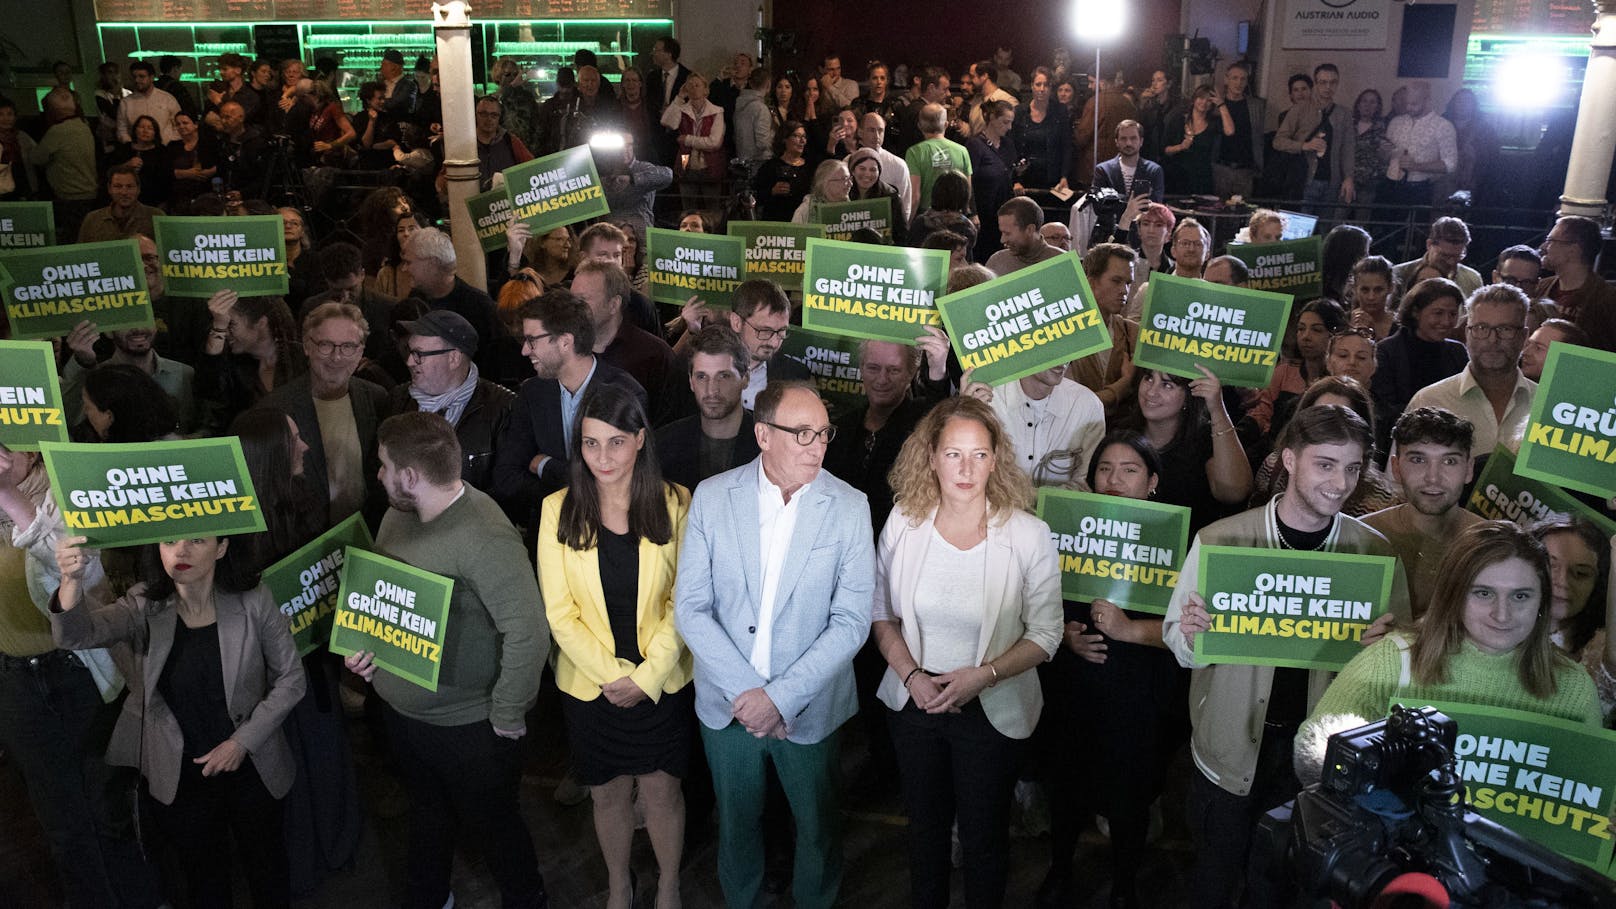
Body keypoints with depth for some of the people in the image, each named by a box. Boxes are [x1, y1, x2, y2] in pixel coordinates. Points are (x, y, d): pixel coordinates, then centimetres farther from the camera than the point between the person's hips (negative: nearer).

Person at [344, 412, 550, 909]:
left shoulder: (485, 537, -30)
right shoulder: (398, 516, -3)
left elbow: (528, 631, -31)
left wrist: (506, 719, -23)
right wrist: (363, 644, -2)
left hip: (468, 725, -7)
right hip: (400, 710, 8)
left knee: (491, 822, 15)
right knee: (426, 812, 29)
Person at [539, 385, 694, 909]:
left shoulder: (676, 504, -10)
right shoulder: (558, 510, -8)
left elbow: (683, 601, -8)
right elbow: (559, 611, -7)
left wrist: (647, 677, -14)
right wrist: (612, 676, -13)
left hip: (662, 683, -1)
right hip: (590, 685, 1)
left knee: (661, 789, 12)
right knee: (608, 795, 16)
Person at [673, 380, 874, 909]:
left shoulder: (848, 507, -10)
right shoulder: (712, 497, -8)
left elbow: (852, 621, -13)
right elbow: (691, 608, -8)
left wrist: (781, 696, -18)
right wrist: (744, 690, -16)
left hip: (809, 705, -1)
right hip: (727, 702, 1)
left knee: (817, 826, 17)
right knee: (737, 823, 19)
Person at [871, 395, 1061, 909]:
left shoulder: (1028, 536, -16)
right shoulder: (903, 523, -8)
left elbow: (1045, 634, -10)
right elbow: (882, 614, 1)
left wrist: (982, 675, -22)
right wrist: (911, 675, -13)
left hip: (992, 711, -2)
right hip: (914, 701, 3)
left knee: (984, 837, 14)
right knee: (925, 827, 22)